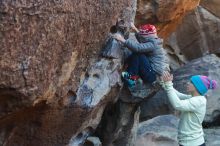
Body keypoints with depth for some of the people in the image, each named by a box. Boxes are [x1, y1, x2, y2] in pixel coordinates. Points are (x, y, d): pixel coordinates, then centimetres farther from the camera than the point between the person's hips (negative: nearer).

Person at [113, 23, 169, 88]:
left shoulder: (153, 44, -18)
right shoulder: (153, 41, 9)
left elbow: (138, 47, -31)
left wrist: (123, 40, -29)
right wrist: (135, 29, 19)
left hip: (154, 76, -10)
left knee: (137, 54, -17)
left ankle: (132, 77, -14)